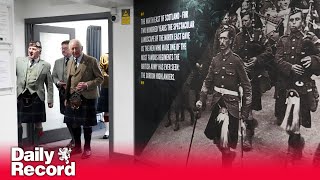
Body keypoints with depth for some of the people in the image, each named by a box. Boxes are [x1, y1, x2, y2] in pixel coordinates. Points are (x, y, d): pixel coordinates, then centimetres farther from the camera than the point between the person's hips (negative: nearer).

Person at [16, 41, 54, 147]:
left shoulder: (45, 65, 3)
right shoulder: (19, 61, 6)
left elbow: (49, 84, 4)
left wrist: (50, 100, 1)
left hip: (36, 97, -1)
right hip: (20, 96, 1)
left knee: (37, 123, 9)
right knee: (17, 122, 7)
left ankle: (35, 144, 26)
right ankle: (18, 144, 25)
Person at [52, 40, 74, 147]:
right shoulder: (58, 62, 13)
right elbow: (54, 76, 17)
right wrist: (58, 82, -3)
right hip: (63, 93, 6)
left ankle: (76, 140, 10)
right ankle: (74, 139, 27)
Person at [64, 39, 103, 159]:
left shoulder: (92, 61, -6)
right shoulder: (70, 63, 11)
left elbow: (100, 78, -7)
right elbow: (69, 81, 17)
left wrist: (87, 85, -21)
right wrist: (66, 97, 12)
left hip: (87, 97, -5)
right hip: (73, 97, 5)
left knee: (87, 124, 4)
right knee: (74, 123, 11)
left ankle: (87, 148, 20)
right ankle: (77, 147, 28)